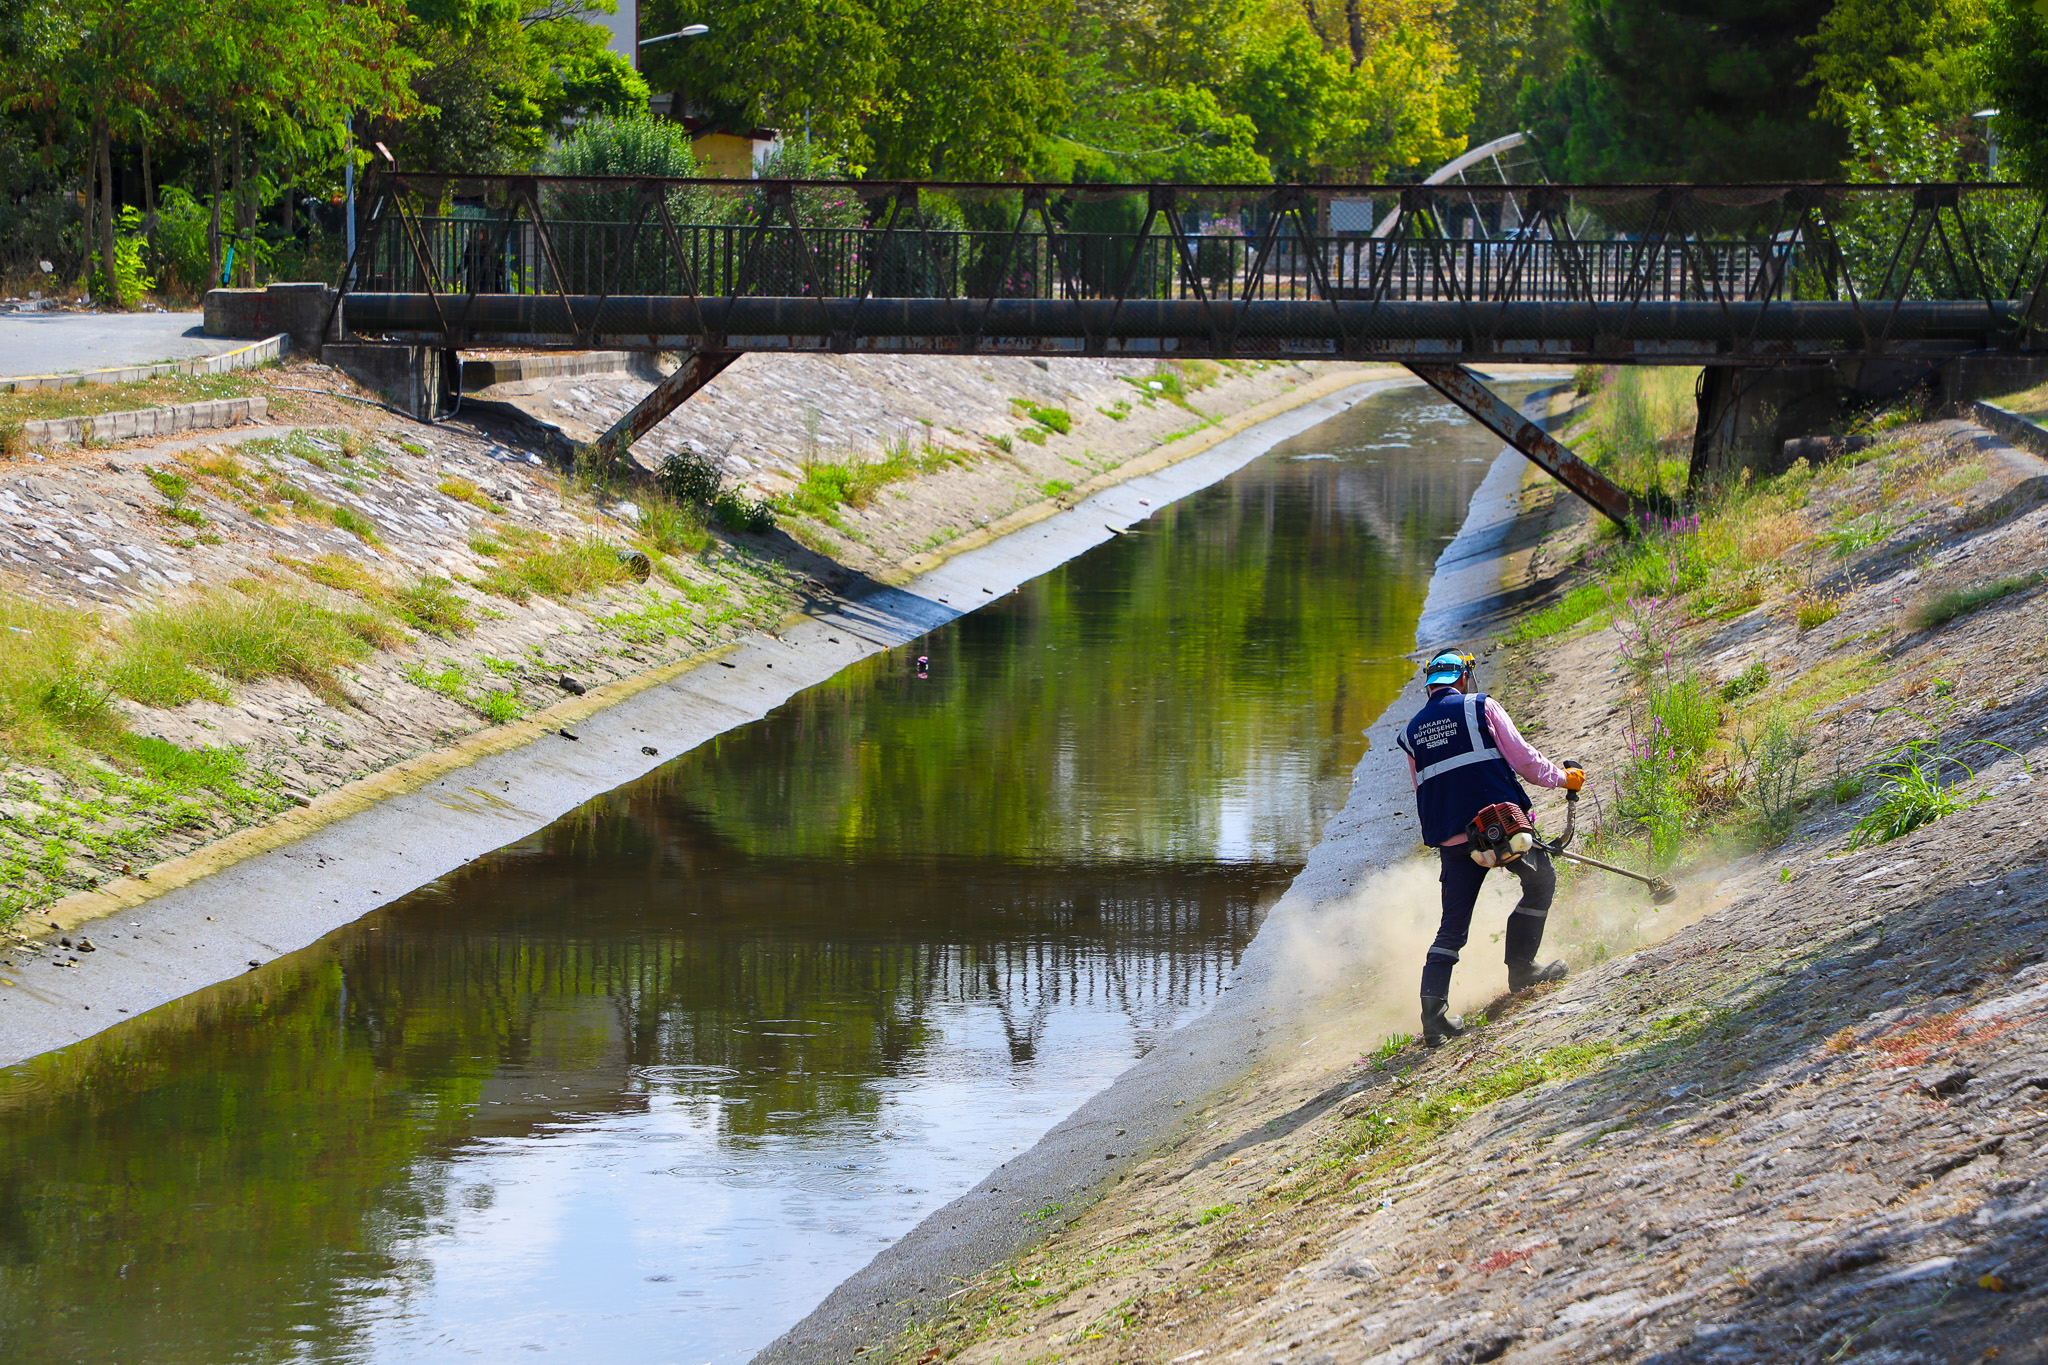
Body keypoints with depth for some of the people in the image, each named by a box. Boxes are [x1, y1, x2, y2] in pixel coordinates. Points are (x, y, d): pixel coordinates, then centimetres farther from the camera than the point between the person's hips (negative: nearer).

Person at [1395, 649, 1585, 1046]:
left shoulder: (1413, 731, 15)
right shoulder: (1480, 707, 2)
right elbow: (1522, 757, -1)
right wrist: (1561, 776, 15)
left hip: (1451, 839, 4)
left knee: (1452, 926, 7)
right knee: (1540, 880, 21)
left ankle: (1433, 1006, -9)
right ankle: (1521, 968, 17)